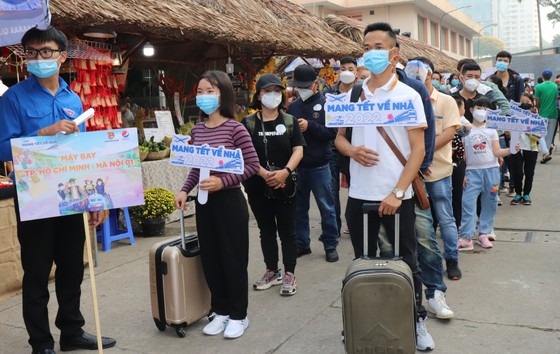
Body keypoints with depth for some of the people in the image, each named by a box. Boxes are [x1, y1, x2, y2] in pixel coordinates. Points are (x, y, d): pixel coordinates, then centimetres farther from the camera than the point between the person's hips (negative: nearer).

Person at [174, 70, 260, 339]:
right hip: (204, 202, 6)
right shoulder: (197, 130, 7)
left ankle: (238, 315, 19)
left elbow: (253, 164, -12)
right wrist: (185, 190, 0)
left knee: (233, 259, 4)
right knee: (210, 259, 12)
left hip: (229, 200, -6)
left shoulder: (235, 128, -11)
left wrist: (223, 181, -20)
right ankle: (221, 311, 28)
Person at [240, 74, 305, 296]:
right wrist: (264, 174, -18)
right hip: (258, 185, 1)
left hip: (285, 185, -1)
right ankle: (272, 271, 26)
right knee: (266, 230, 12)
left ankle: (289, 274, 14)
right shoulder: (248, 123, 2)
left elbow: (298, 150, -3)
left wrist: (285, 172, -19)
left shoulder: (289, 121, 4)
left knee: (287, 230, 4)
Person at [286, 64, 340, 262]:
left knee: (326, 208, 5)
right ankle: (301, 244, 25)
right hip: (297, 166, 5)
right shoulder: (293, 107, 9)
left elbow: (332, 133, -13)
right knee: (298, 208, 12)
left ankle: (330, 245, 17)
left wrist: (310, 126, -22)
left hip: (319, 167, -4)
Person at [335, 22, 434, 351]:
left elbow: (418, 150, -8)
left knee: (407, 261, 9)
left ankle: (417, 320, 27)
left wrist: (397, 193, -16)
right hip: (359, 195, 3)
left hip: (397, 196, -3)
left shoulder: (408, 96, -4)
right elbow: (339, 137, 14)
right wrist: (352, 150, -11)